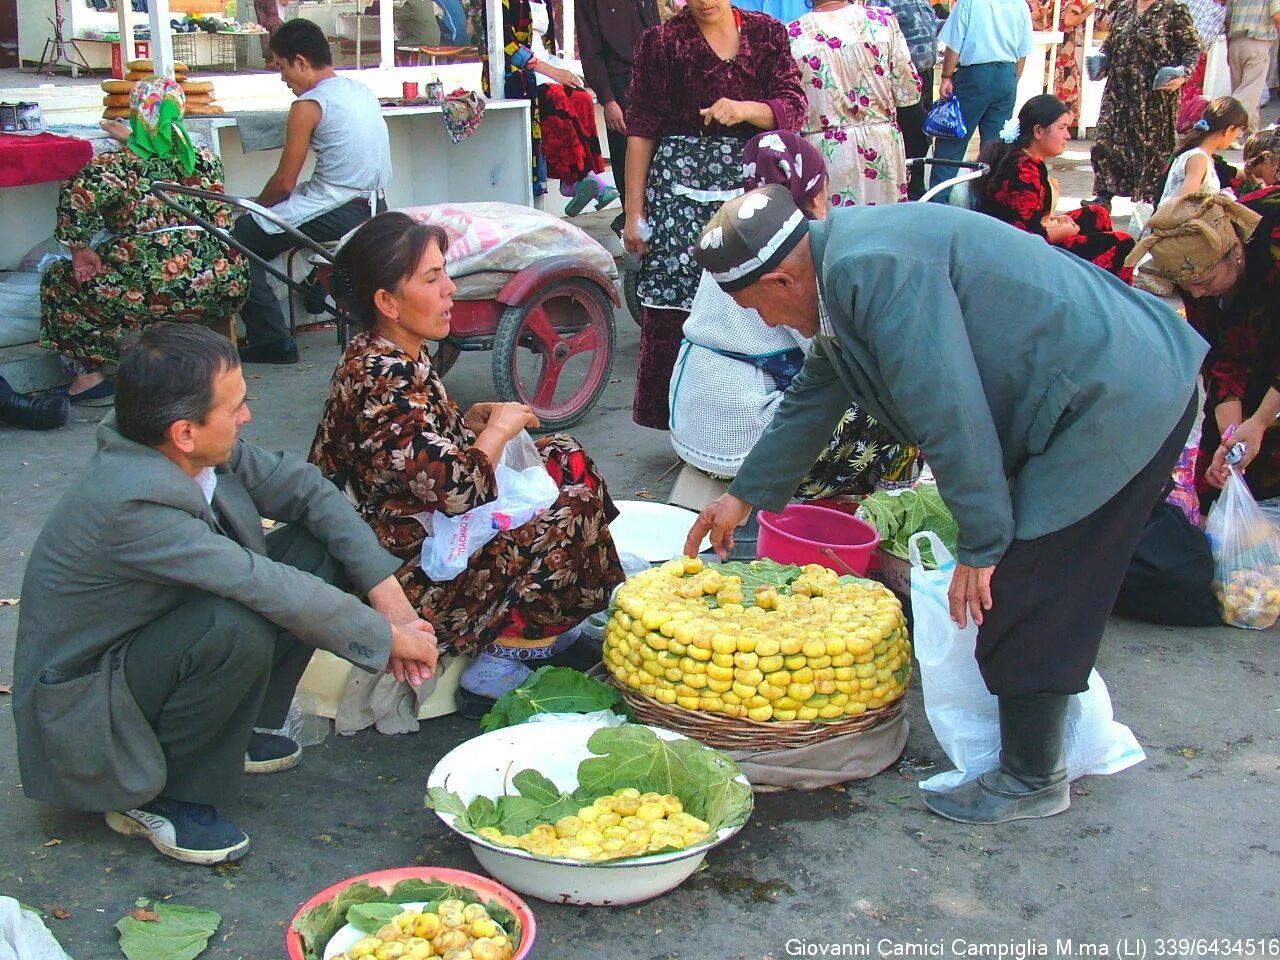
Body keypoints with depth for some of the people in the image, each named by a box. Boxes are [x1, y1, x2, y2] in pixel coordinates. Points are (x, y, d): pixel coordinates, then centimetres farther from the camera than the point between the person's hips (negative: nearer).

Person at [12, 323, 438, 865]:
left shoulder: (201, 452, -11)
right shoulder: (130, 504, -33)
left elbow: (301, 486, -2)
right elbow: (266, 589, -34)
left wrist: (386, 588, -12)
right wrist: (389, 637, -24)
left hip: (145, 645, 8)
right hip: (82, 713, -8)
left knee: (317, 546, -4)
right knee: (239, 627, -36)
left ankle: (239, 731, 7)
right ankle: (158, 796, -11)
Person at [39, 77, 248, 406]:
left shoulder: (122, 164, 1)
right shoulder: (204, 160, 15)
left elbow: (80, 192, -18)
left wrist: (79, 248, -5)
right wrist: (132, 141, 43)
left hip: (151, 288, -4)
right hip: (223, 286, 5)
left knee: (60, 281, 19)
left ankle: (87, 376, 10)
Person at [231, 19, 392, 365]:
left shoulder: (308, 106, -13)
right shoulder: (361, 90, 12)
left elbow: (284, 183, -10)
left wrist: (255, 206, 11)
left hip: (339, 214, -9)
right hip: (374, 205, 9)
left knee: (242, 237, 1)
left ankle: (271, 341, 0)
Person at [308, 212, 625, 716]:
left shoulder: (394, 359, 5)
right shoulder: (382, 383, -26)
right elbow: (459, 488, -29)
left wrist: (472, 420, 1)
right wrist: (499, 427, -12)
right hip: (409, 576, -10)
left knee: (567, 460, 9)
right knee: (576, 510, -14)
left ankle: (541, 632, 10)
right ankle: (500, 665, -3)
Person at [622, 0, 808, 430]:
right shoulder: (661, 41, 4)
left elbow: (794, 105, 2)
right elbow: (641, 130, 2)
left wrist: (745, 109, -19)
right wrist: (634, 212, -2)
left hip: (753, 188, 2)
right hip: (682, 189, -2)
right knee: (674, 313, -5)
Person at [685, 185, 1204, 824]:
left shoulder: (873, 267, -23)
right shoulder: (844, 268, 12)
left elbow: (949, 413, -24)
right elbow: (813, 399, 24)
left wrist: (982, 544, -15)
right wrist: (746, 495, 31)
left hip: (1114, 404, -10)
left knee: (1022, 598, -2)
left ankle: (1031, 781, 14)